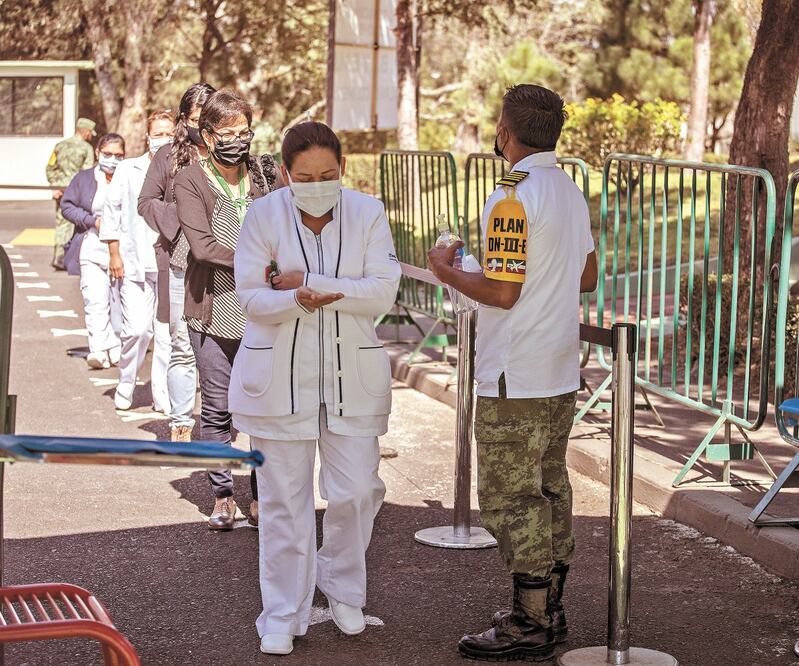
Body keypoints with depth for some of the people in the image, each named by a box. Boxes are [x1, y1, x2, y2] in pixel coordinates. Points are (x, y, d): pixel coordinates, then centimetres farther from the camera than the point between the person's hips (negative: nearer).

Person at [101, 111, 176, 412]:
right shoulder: (128, 170, 7)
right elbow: (112, 211, 9)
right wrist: (114, 254, 3)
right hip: (135, 263, 0)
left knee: (168, 332, -1)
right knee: (136, 329, -6)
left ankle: (163, 395, 9)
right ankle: (125, 387, 16)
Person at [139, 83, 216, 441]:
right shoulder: (169, 155, 7)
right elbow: (146, 202, 9)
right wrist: (179, 214, -6)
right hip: (179, 261, 0)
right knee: (183, 347, 3)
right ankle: (180, 424, 10)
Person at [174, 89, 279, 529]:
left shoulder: (264, 176, 10)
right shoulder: (190, 181, 0)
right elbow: (202, 245, -11)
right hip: (214, 311, -2)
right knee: (216, 409, 5)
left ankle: (262, 497, 10)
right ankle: (222, 496, 16)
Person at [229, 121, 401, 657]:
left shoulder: (368, 214, -1)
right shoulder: (264, 216, -5)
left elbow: (383, 291, -11)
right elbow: (251, 297, -10)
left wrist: (309, 283, -18)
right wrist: (297, 302, -30)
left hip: (352, 376, 1)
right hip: (279, 376, -1)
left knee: (356, 492, 2)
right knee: (284, 501, 4)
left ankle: (343, 589, 30)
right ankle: (284, 617, 17)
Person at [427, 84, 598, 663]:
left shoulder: (514, 198, -18)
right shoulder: (571, 192, 10)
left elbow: (503, 292, -20)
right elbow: (587, 278, 17)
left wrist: (447, 272, -5)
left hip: (515, 381, -9)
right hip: (562, 374, 9)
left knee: (512, 499, -3)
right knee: (550, 489, 15)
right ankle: (550, 610, 23)